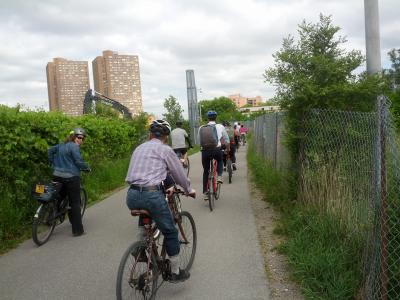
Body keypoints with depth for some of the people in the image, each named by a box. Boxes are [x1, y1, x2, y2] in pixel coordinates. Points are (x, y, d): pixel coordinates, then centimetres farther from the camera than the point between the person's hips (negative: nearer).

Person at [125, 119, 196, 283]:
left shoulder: (139, 148, 21)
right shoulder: (165, 149, 2)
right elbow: (179, 173, 8)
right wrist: (189, 190, 26)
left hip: (132, 195, 7)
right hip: (151, 195, -6)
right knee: (170, 232, 12)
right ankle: (175, 272, 25)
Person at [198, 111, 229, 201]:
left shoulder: (201, 128, 10)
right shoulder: (220, 127, 6)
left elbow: (199, 141, 17)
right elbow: (226, 140, 14)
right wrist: (228, 149, 32)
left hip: (205, 151, 1)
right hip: (217, 150, -1)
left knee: (205, 171, 17)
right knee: (220, 160, 34)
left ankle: (205, 193, 18)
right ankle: (219, 176, 15)